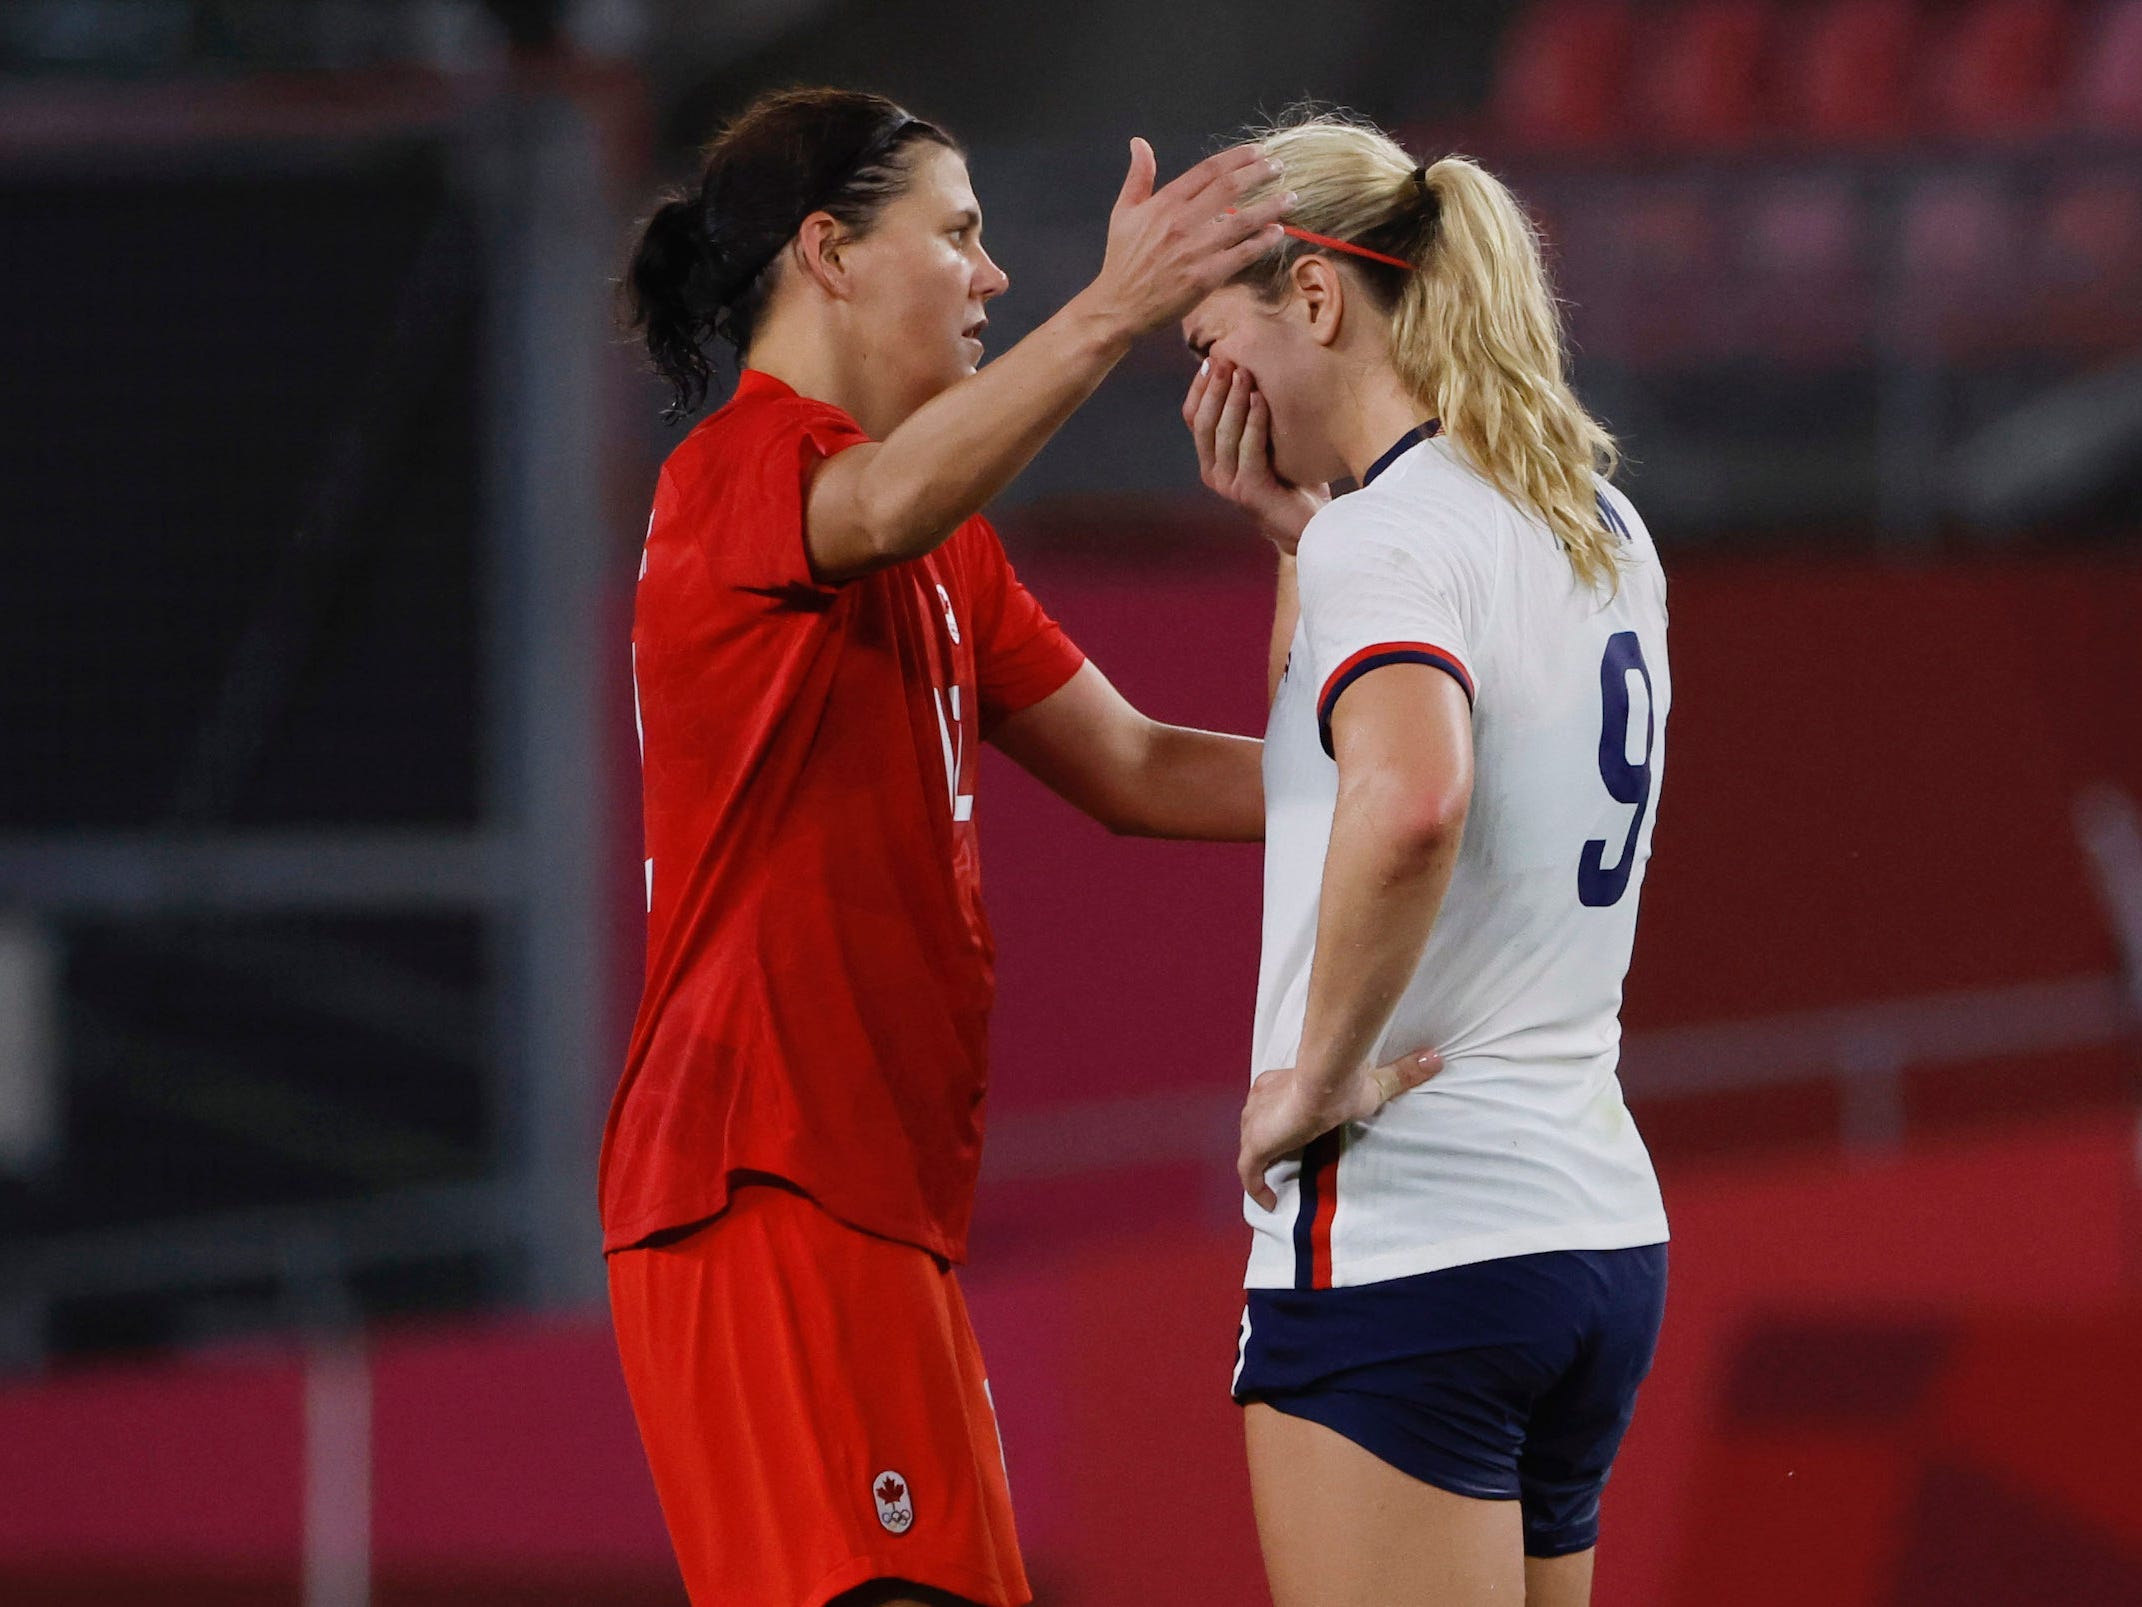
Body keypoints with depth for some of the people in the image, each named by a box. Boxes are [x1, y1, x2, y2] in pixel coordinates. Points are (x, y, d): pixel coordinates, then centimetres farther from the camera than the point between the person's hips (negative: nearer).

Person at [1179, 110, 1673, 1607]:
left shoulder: (1386, 534, -12)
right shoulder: (1601, 528, 14)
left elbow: (1412, 804, -33)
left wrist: (1319, 1075, -21)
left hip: (1402, 1242, -9)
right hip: (1599, 1225, 9)